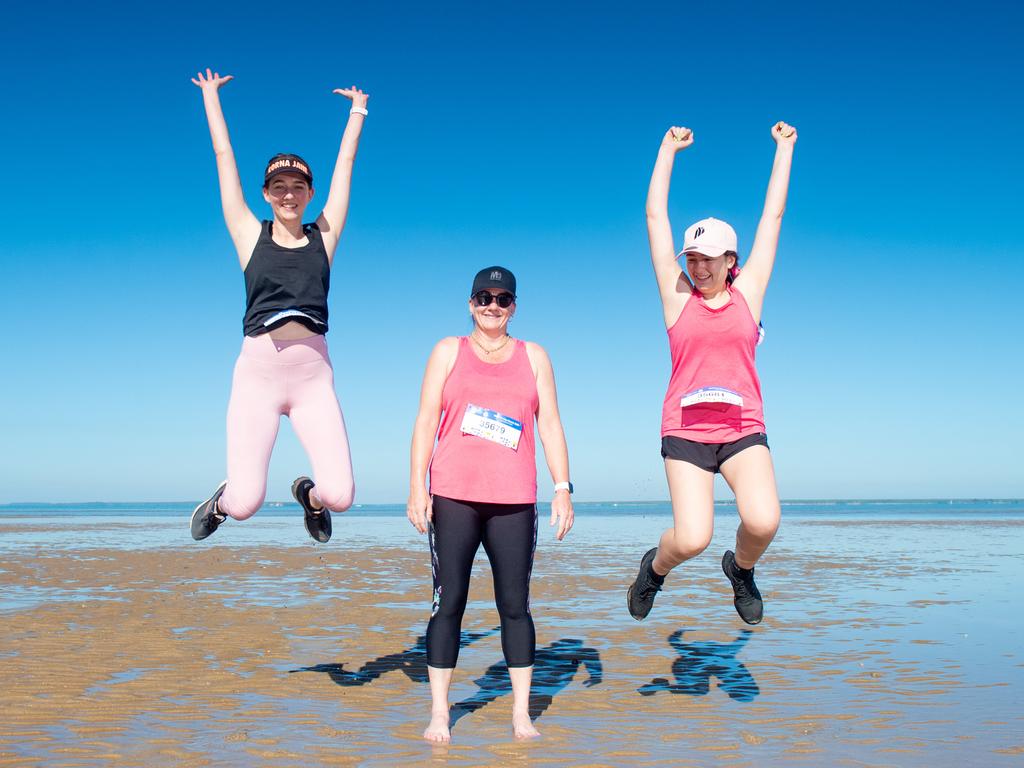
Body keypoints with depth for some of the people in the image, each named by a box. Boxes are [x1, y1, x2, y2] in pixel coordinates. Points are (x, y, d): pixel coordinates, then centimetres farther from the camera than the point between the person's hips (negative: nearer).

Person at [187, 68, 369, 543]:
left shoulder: (323, 237, 10)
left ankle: (310, 494, 26)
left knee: (339, 497, -12)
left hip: (313, 374, 1)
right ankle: (222, 501, 28)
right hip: (258, 370, -1)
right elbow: (223, 155, 16)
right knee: (245, 505, -10)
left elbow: (346, 162, 19)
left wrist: (357, 110, 30)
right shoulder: (251, 236, 9)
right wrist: (210, 95, 26)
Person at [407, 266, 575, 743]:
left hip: (514, 501, 1)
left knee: (515, 605, 2)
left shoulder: (533, 357, 15)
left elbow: (550, 426, 10)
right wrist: (416, 487, -4)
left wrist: (562, 488, 1)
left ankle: (521, 713, 11)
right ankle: (438, 713, 8)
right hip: (453, 495, -1)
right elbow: (426, 420, 6)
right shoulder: (449, 351, 12)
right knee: (448, 602, 0)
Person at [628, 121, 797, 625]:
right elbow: (655, 215, 7)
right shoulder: (678, 296, 5)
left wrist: (784, 147, 17)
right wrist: (669, 148, 12)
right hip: (685, 431, -1)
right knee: (691, 540, -14)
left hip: (743, 430, 1)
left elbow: (773, 214, 12)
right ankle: (655, 567, 22)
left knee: (763, 522, -21)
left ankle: (741, 568, 14)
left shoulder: (747, 293, 7)